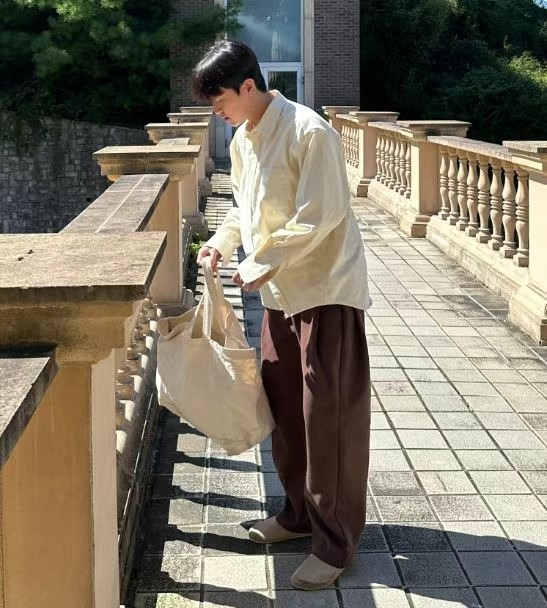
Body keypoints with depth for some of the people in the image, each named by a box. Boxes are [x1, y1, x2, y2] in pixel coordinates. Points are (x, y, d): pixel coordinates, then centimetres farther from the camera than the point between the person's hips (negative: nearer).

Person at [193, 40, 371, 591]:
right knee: (283, 405, 14)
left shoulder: (309, 132, -20)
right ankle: (300, 511, 31)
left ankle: (336, 541, 7)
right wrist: (222, 241, 2)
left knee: (329, 416, -4)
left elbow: (319, 219, -22)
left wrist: (258, 266, -17)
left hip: (325, 289, -8)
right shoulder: (242, 139, 7)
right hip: (280, 292, 8)